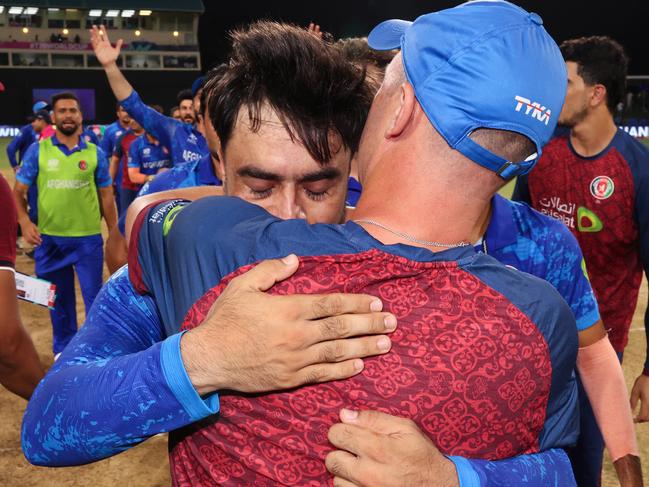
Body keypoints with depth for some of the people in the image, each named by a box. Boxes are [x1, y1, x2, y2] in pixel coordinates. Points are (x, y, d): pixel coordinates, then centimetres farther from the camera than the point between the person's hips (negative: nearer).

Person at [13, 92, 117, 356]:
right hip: (49, 238, 1)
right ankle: (63, 349, 33)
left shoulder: (95, 153, 2)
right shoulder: (37, 150, 0)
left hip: (88, 238, -1)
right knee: (59, 300, 16)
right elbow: (18, 191, 3)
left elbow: (106, 196, 7)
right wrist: (24, 221, -15)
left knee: (95, 296, 4)